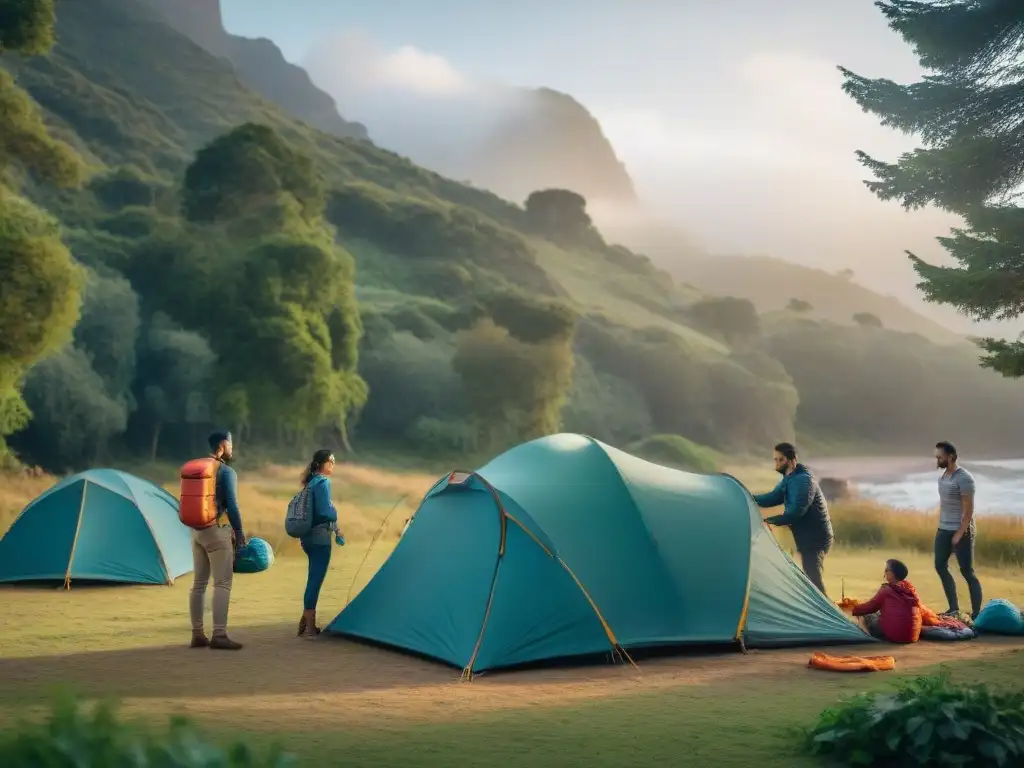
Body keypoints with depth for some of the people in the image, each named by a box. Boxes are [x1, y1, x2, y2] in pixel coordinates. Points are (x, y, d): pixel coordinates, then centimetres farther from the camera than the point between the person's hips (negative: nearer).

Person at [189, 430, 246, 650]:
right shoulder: (226, 472, -10)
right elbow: (231, 505, -14)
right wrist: (240, 532, -7)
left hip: (197, 530, 8)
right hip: (217, 531, -8)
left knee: (199, 583, 11)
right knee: (222, 584, -7)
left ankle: (198, 634, 15)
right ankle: (219, 635, -12)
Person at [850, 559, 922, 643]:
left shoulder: (887, 589, -3)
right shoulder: (910, 588, 11)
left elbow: (870, 607, 6)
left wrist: (851, 609, 21)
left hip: (894, 635, -6)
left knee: (866, 617, 13)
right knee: (879, 613, 26)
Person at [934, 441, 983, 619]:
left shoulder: (964, 478, -17)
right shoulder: (942, 476, 8)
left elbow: (969, 510, -18)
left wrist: (959, 534, -19)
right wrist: (941, 526, 13)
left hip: (961, 531, -9)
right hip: (943, 530, 9)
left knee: (967, 572, -5)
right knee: (940, 566, 11)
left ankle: (977, 614, 0)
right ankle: (954, 608, 21)